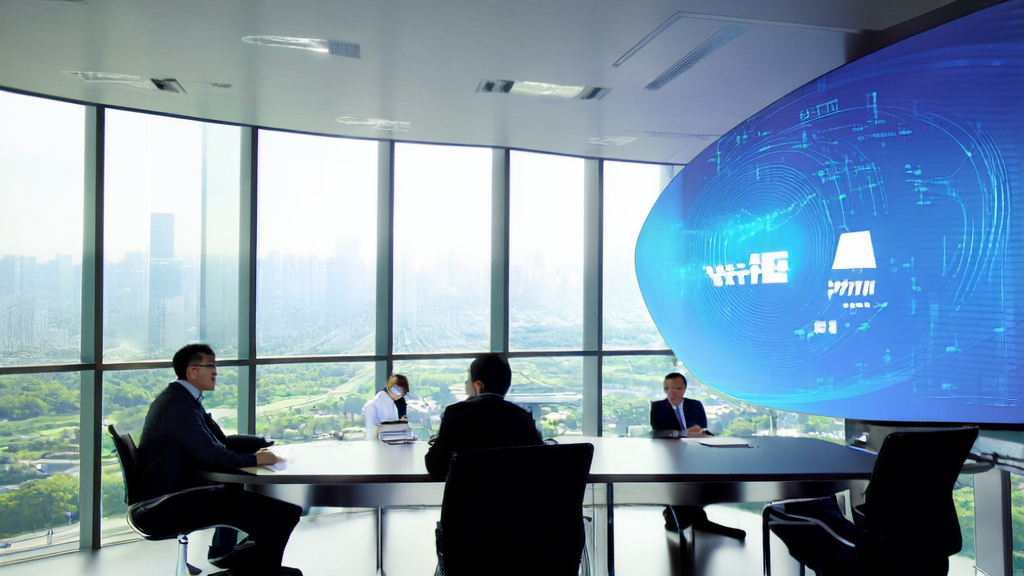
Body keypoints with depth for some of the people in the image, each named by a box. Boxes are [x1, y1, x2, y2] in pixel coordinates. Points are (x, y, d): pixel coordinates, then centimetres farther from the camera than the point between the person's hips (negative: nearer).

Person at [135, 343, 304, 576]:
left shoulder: (184, 399, 12)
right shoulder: (177, 403, -19)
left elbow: (221, 441, 14)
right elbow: (209, 454, -24)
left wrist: (265, 443, 5)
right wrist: (255, 459, -13)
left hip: (172, 492, 11)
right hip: (168, 505, -11)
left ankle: (224, 552, 31)